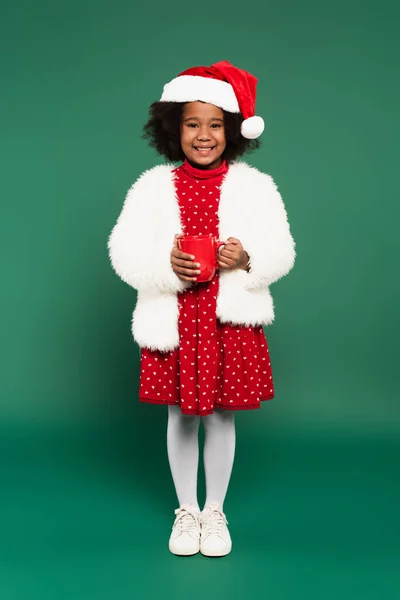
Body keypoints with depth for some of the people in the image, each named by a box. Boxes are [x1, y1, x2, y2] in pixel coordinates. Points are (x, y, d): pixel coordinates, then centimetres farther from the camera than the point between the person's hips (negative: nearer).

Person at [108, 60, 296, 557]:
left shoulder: (255, 186, -1)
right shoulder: (155, 186, 0)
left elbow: (280, 253, -1)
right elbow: (125, 251, -5)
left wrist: (246, 258, -21)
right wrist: (166, 264, -22)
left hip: (231, 321, 0)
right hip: (173, 324, 1)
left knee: (221, 419, 11)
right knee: (180, 419, 13)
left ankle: (215, 512, 31)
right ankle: (186, 511, 33)